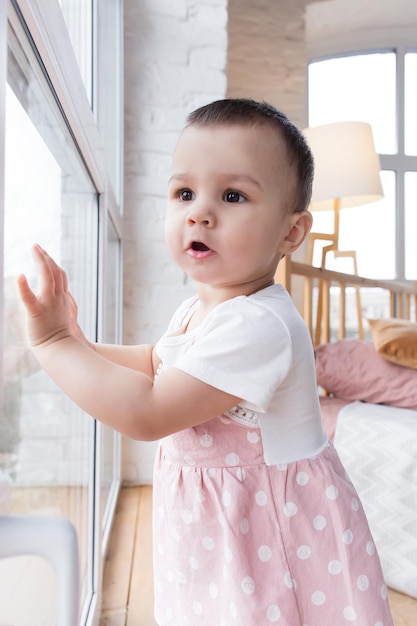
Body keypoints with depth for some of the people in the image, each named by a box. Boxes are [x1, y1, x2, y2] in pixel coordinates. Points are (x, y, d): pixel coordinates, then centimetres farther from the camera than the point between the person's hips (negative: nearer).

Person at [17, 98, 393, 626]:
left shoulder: (258, 325, -32)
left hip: (269, 531, -8)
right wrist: (80, 346, 2)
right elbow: (157, 362, 17)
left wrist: (54, 344, -24)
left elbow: (149, 414, -32)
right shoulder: (195, 310, -2)